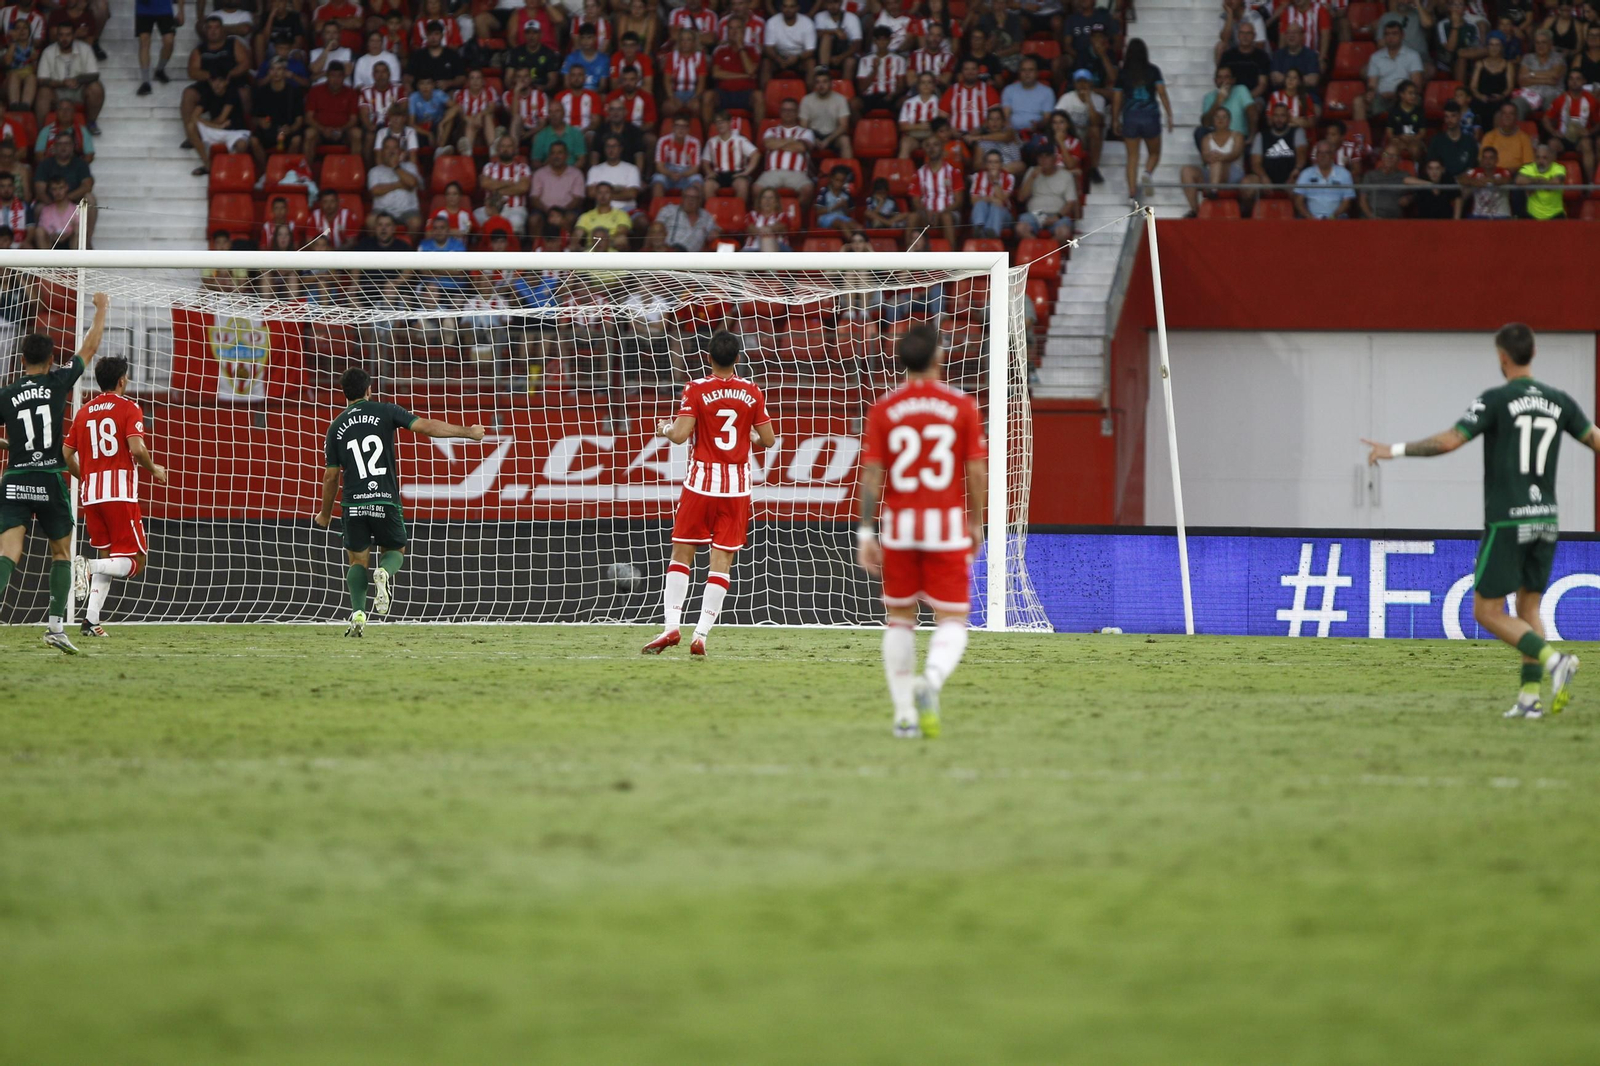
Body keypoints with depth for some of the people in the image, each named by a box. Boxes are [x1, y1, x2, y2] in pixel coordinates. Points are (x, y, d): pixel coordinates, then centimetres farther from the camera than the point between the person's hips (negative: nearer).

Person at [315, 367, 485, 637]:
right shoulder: (386, 412, 1)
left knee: (358, 561, 12)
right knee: (395, 550, 18)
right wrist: (467, 432, 2)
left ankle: (358, 613, -10)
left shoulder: (337, 427, 8)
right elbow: (425, 426, -6)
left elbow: (331, 476, 10)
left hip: (354, 503, 1)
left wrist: (325, 514, 22)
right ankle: (384, 573, -18)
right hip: (386, 501, -1)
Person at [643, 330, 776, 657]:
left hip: (701, 481, -2)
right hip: (738, 482, 2)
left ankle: (671, 626, -2)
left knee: (682, 553, 8)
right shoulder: (751, 392, 1)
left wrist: (664, 429, 8)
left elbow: (680, 435, -14)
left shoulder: (696, 389, -7)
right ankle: (701, 635, -3)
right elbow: (768, 439, 4)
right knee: (722, 560, 2)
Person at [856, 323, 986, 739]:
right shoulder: (962, 406, -2)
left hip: (898, 525, 2)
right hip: (948, 525, -2)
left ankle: (904, 714, 15)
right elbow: (977, 472, -2)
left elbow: (871, 474, -4)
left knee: (900, 618, 16)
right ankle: (931, 683, -29)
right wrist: (976, 523, 12)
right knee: (952, 622, 1)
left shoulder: (884, 409, 0)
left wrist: (866, 533, 0)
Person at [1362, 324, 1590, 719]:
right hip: (1546, 520, 6)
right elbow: (1596, 439, 10)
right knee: (1528, 609, 13)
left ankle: (1554, 661, -19)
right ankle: (1530, 697, 2)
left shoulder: (1495, 400, -10)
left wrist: (1396, 450, -8)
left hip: (1507, 522, -6)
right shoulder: (1559, 401, 5)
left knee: (1487, 612, 0)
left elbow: (1449, 441, -18)